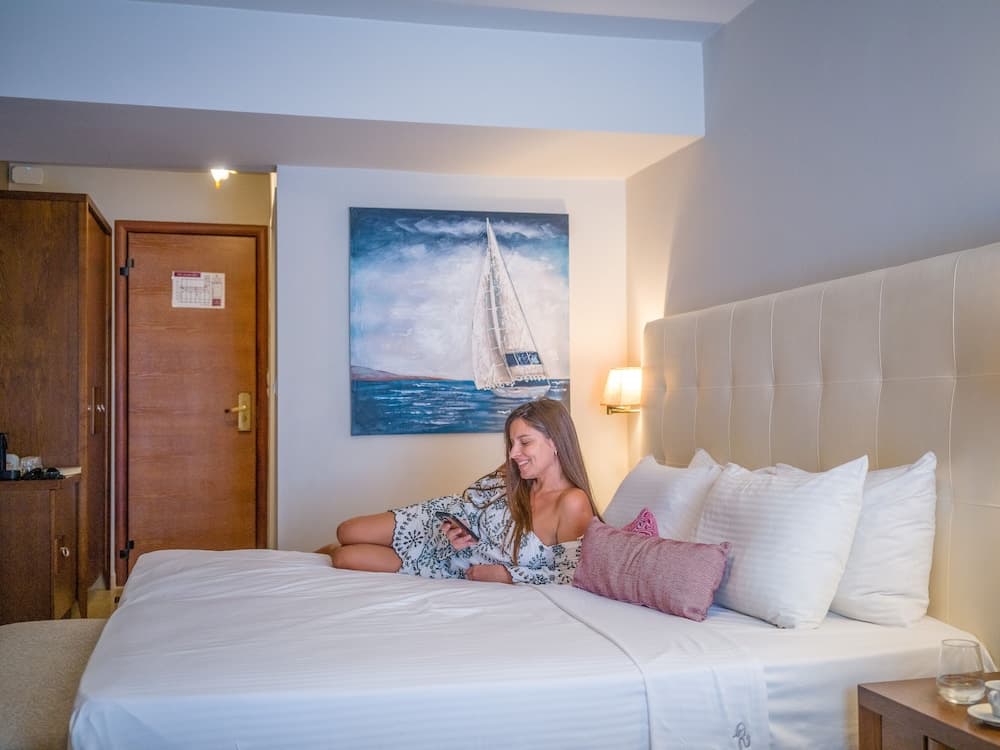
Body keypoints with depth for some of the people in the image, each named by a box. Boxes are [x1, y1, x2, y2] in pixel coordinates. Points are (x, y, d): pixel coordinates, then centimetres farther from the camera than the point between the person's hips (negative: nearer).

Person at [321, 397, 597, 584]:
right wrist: (454, 531, -18)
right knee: (346, 533, -1)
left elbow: (570, 575, -27)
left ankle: (334, 553, 33)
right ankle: (332, 551, 37)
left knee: (346, 559, -5)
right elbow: (469, 499, 2)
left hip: (459, 571, -3)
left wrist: (506, 574, -26)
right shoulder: (511, 474, -16)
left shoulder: (574, 504, -32)